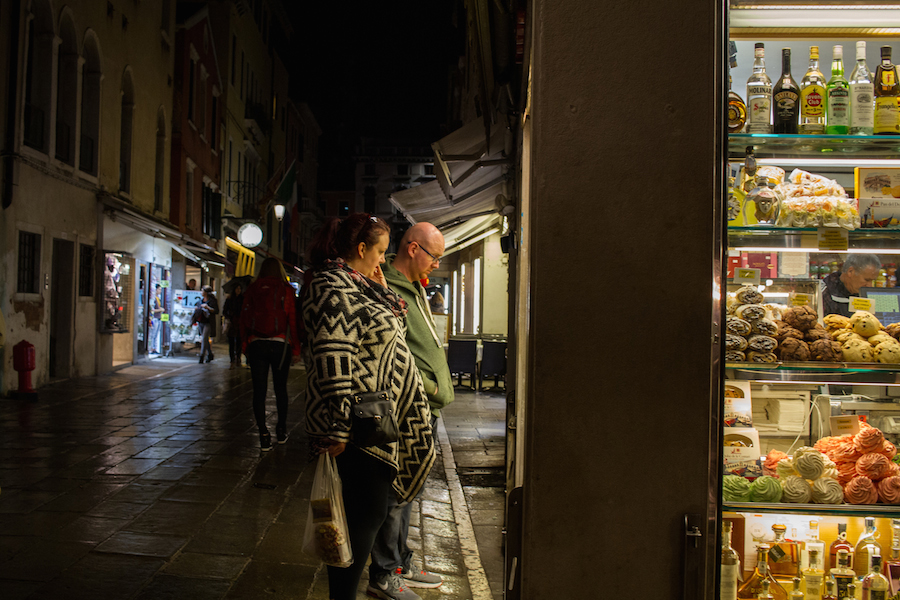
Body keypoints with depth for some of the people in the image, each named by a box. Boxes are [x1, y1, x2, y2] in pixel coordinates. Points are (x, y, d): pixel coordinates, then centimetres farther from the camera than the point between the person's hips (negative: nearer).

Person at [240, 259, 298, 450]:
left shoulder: (252, 289, 5)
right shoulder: (286, 290, -1)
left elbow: (244, 319, 6)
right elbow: (293, 320, -5)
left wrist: (245, 348, 13)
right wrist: (296, 349, 0)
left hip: (256, 345, 1)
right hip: (280, 345, -1)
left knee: (259, 391, 4)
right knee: (280, 388, 14)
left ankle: (264, 435, 2)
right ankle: (281, 431, 23)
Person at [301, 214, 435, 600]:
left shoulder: (357, 286, 17)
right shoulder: (333, 288, -16)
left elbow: (393, 323, 27)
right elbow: (333, 359, -24)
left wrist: (381, 290, 14)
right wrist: (338, 427, -27)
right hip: (356, 425, -10)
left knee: (371, 511, 16)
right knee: (365, 515, -4)